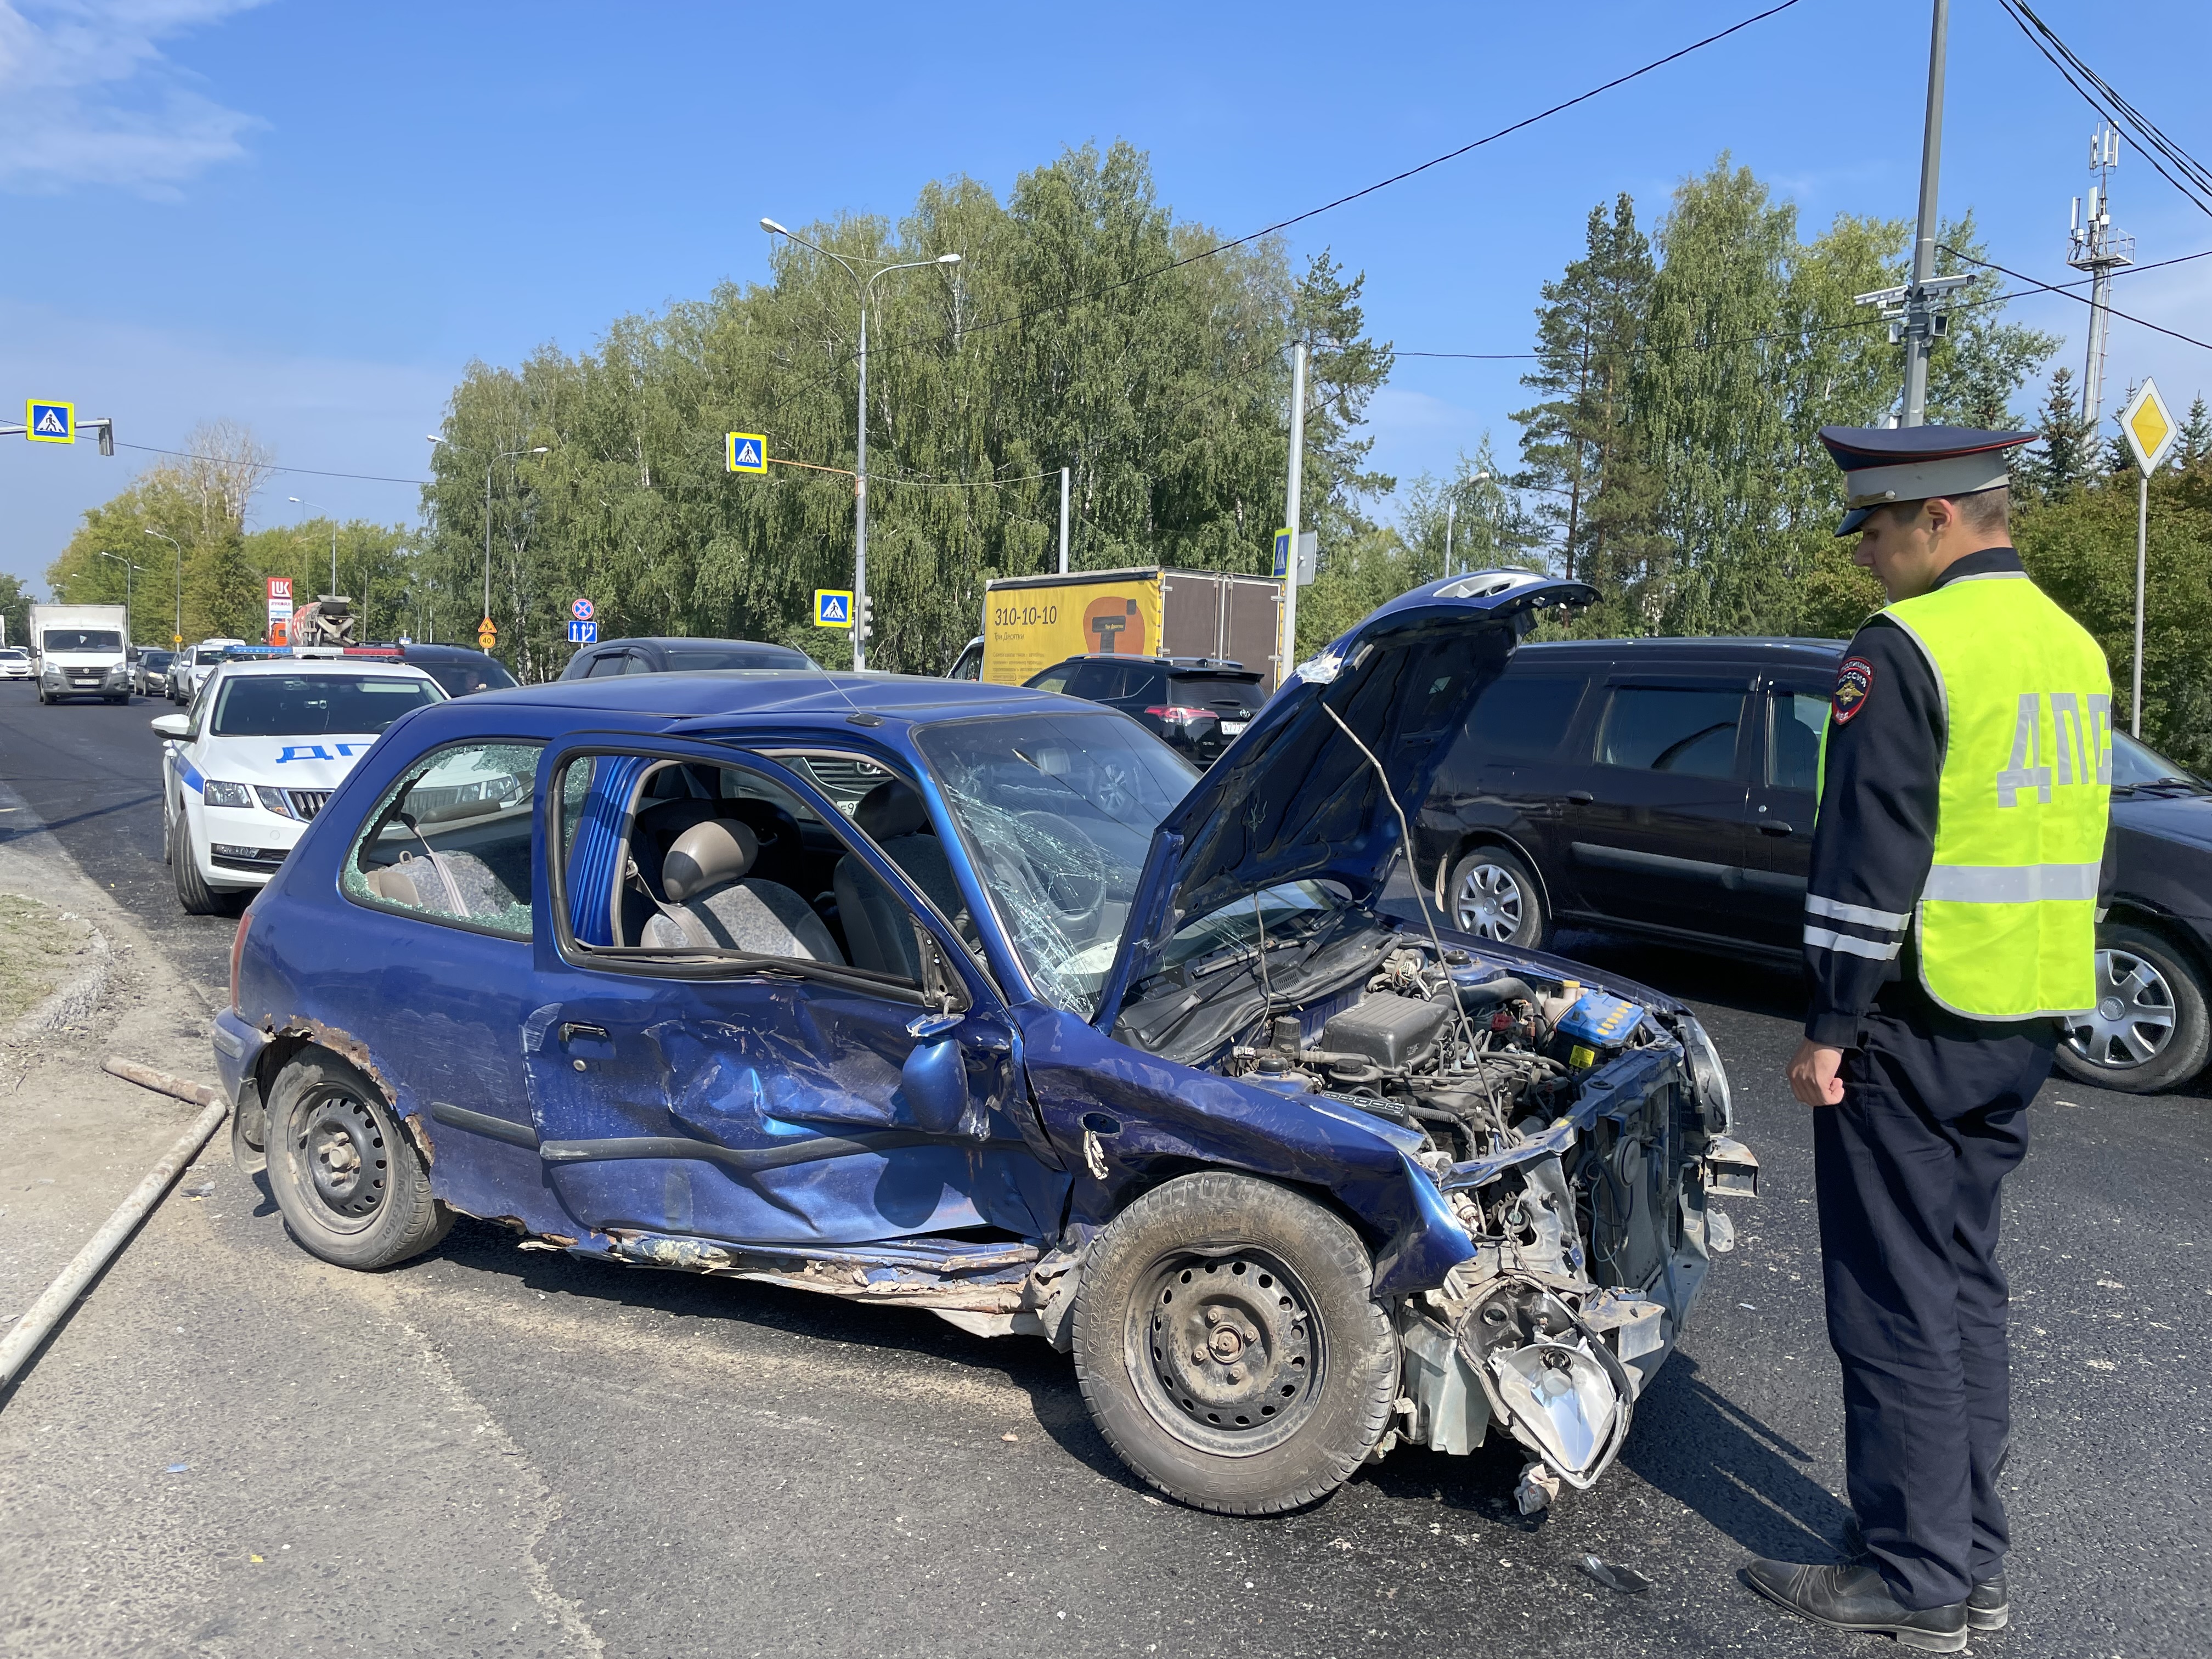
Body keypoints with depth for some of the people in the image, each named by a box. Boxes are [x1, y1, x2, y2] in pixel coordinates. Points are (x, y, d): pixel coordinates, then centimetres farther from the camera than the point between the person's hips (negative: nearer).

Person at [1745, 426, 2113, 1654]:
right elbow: (2079, 850, 18)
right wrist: (2042, 995, 23)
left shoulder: (1906, 650, -15)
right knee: (1966, 1284, 17)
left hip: (1916, 1024, -9)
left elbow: (1868, 862, -19)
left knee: (1898, 1304, 1)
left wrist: (1830, 1026, -14)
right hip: (2020, 1027, 9)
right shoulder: (2072, 648, 13)